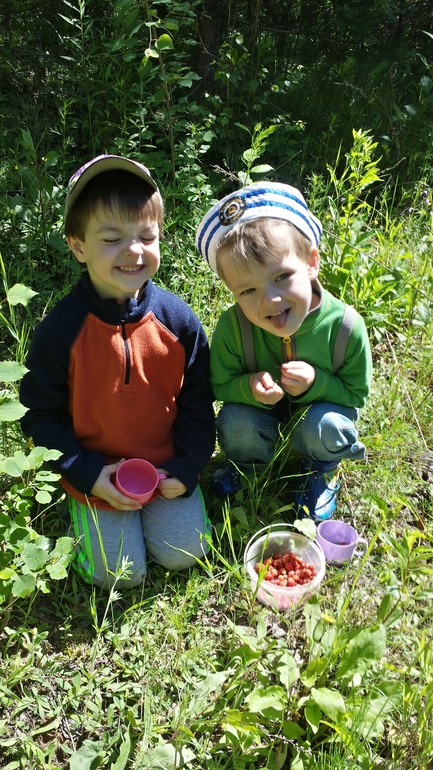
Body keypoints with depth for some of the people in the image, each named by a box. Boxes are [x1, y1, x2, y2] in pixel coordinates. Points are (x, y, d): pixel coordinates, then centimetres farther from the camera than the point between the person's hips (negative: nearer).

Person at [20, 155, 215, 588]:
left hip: (166, 466, 2)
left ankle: (157, 504, 28)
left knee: (182, 552, 1)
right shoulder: (60, 329, -19)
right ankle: (81, 511, 28)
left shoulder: (177, 319, -12)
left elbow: (196, 400, -1)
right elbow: (40, 415, -9)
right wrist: (88, 475, -14)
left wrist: (188, 467, -8)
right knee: (119, 575, 2)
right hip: (97, 473, -1)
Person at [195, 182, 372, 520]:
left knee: (326, 426, -32)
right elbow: (219, 385, -12)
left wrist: (316, 383, -35)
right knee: (235, 421, -29)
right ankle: (246, 461, 10)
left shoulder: (346, 327, -29)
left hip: (319, 406, 0)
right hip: (260, 414, 1)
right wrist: (249, 387, -36)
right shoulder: (233, 325, -28)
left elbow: (356, 394, -14)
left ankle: (322, 471, 8)